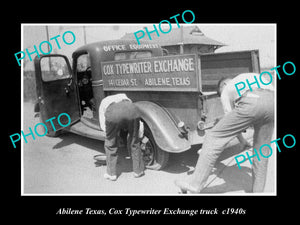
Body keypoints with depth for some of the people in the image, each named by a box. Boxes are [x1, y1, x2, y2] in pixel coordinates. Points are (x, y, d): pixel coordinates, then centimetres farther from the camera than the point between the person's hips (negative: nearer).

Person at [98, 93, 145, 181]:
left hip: (113, 114, -2)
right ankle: (138, 171, 36)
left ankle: (111, 174, 33)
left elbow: (103, 126, 28)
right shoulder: (125, 97, 45)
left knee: (111, 145, 21)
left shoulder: (103, 102, 40)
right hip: (132, 111, 2)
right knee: (134, 142, 23)